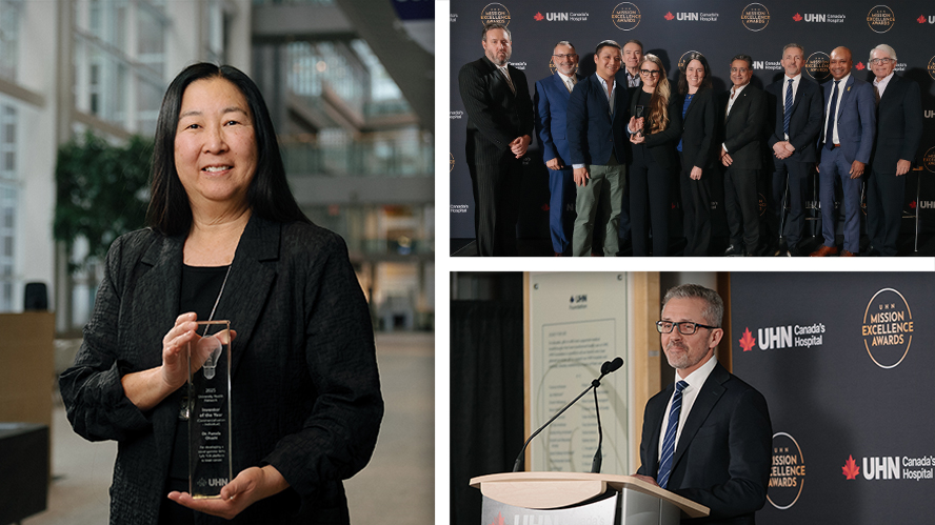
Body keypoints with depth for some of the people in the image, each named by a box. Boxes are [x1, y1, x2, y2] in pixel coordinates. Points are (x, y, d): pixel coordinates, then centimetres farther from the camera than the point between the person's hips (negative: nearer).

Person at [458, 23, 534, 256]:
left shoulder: (518, 75, 17)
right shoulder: (471, 71, -6)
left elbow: (527, 111, 16)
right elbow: (480, 115, -15)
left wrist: (526, 138, -4)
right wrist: (509, 144, -15)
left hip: (514, 155, 6)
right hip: (487, 155, -6)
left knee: (510, 213, 9)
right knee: (488, 213, -1)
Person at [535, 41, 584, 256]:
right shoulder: (544, 85, 2)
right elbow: (541, 124, -1)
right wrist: (549, 155, -9)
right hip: (561, 156, -3)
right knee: (560, 205, 2)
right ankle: (561, 250, 14)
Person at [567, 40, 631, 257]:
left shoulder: (622, 91, 15)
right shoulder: (583, 88, -2)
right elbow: (574, 127, -8)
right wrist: (578, 163, -14)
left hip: (617, 164, 5)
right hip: (591, 163, -5)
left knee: (612, 216, 8)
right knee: (585, 218, -3)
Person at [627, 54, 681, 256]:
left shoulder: (668, 98, 0)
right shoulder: (632, 95, 10)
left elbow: (676, 130, -7)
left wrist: (646, 139, -15)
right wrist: (631, 129, -11)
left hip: (660, 159, -3)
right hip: (636, 159, 3)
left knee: (659, 210, -3)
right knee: (637, 209, 2)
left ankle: (660, 257, 3)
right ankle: (639, 255, 10)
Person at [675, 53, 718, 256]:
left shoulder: (707, 95, -6)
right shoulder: (681, 96, 12)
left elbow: (709, 132, -10)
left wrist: (699, 163, -15)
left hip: (698, 160, -6)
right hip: (682, 159, 6)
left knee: (701, 208, 0)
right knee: (687, 207, 9)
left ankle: (700, 253, 7)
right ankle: (690, 249, 17)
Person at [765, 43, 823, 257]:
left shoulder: (812, 89, 6)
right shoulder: (771, 89, 14)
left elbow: (815, 122, -2)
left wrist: (792, 145, -11)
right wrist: (776, 144, -8)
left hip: (800, 152, -2)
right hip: (775, 151, 2)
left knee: (797, 203, 0)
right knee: (774, 201, 2)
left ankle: (791, 245, 6)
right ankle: (776, 243, 9)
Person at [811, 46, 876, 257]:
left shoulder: (863, 89, -6)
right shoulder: (825, 88, 11)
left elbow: (868, 126, -10)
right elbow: (821, 122, 11)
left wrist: (861, 159, -16)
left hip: (849, 153, -5)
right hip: (827, 151, 5)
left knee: (851, 203, 4)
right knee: (825, 200, 11)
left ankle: (850, 248, 15)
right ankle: (829, 244, 25)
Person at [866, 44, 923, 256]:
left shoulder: (908, 88, -2)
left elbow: (914, 126, -6)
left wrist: (906, 158, -13)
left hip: (892, 160, -5)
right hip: (868, 159, 5)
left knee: (891, 207, 2)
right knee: (872, 207, 10)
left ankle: (888, 250, 11)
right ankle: (874, 245, 20)